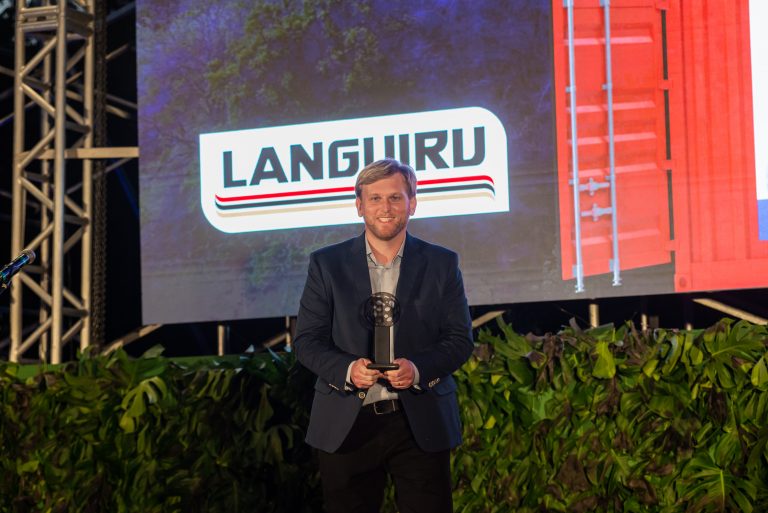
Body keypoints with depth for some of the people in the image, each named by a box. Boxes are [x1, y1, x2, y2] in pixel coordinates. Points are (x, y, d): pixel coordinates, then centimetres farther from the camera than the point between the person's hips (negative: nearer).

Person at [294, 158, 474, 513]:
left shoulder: (442, 264, 5)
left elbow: (460, 339, 3)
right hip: (346, 426, 0)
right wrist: (347, 369, -19)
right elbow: (307, 340, 1)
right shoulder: (326, 264, 4)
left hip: (422, 423, 0)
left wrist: (418, 368, -17)